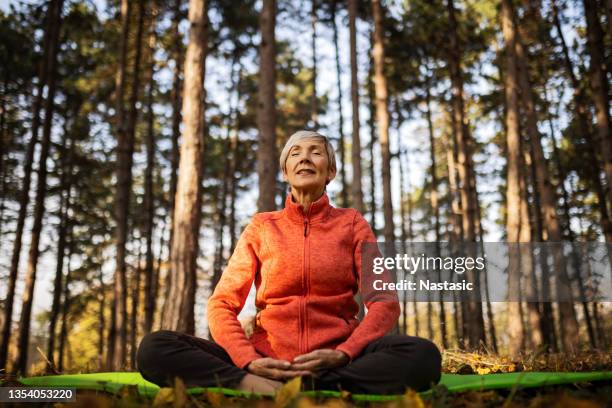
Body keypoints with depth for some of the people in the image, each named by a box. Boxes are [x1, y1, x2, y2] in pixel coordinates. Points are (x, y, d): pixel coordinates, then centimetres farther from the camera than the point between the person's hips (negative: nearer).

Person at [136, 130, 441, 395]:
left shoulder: (351, 224, 8)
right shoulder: (261, 227, 9)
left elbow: (384, 302, 0)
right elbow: (221, 304, 3)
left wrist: (343, 355, -18)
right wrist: (248, 362, -17)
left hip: (334, 362, 0)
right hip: (268, 359, 0)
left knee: (423, 355, -31)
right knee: (155, 348, -19)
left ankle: (272, 391, -31)